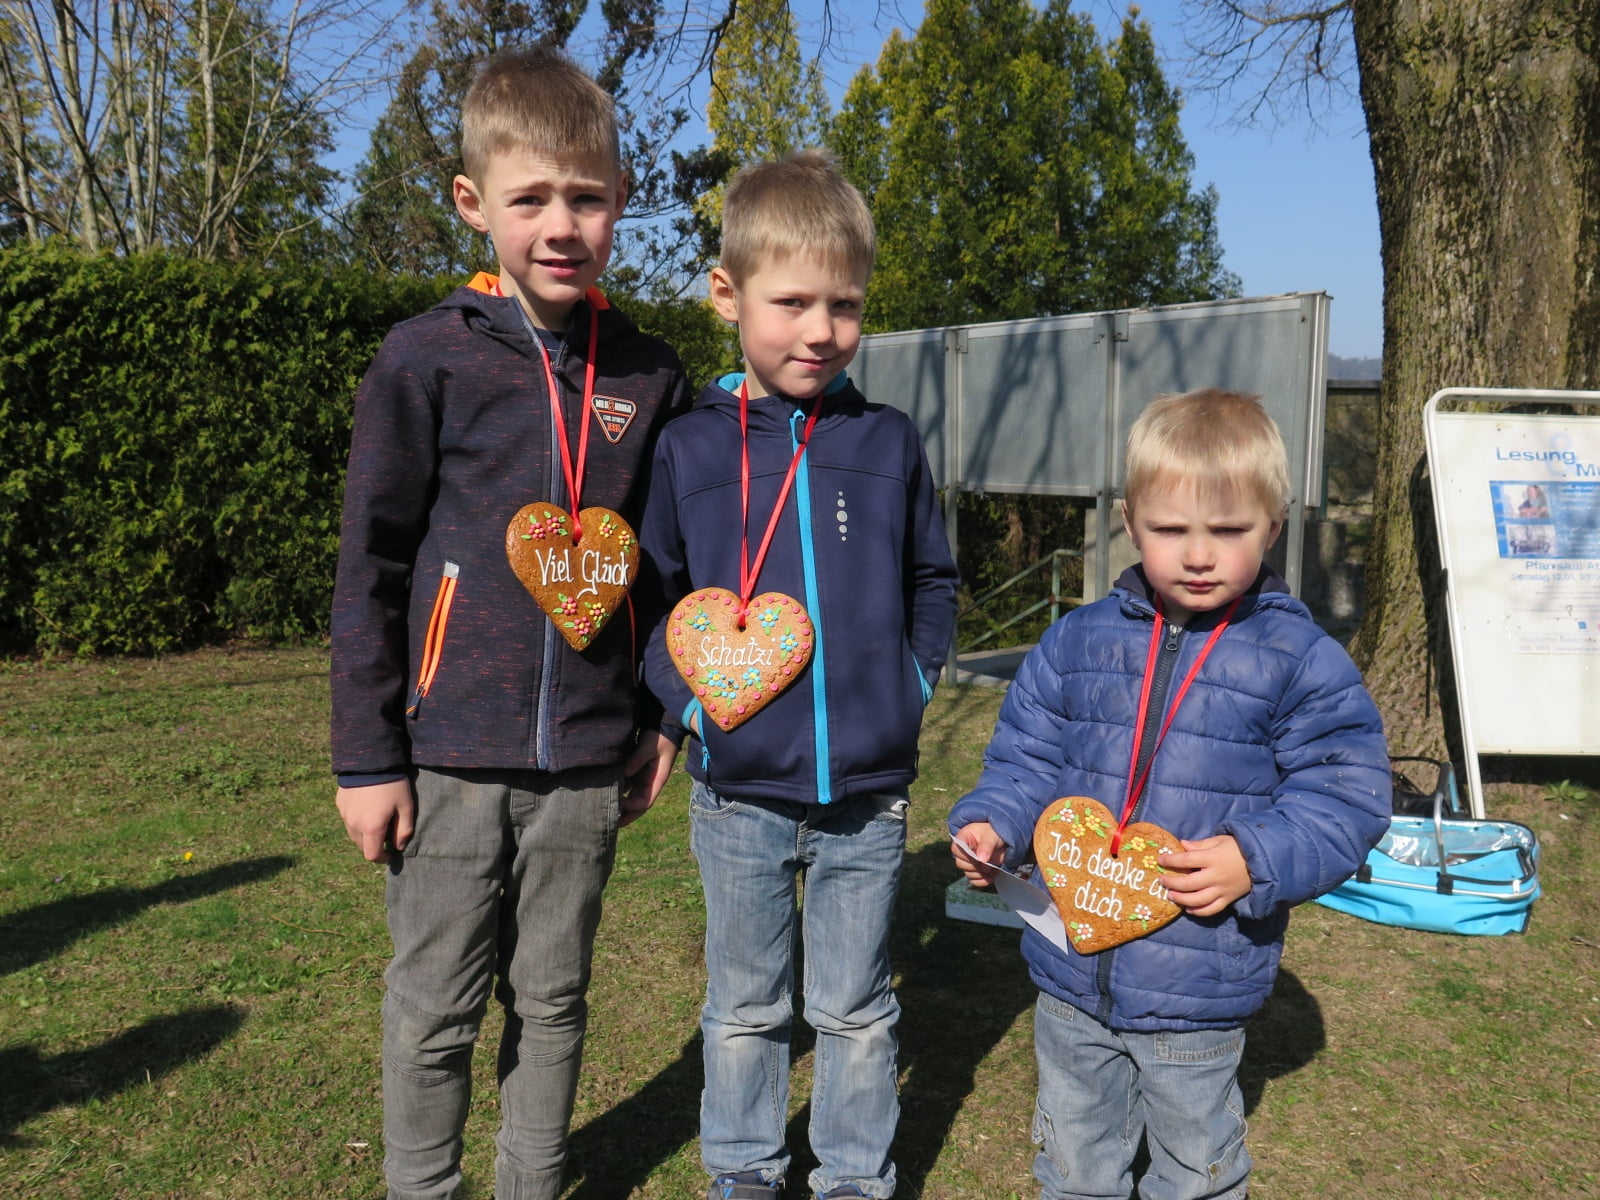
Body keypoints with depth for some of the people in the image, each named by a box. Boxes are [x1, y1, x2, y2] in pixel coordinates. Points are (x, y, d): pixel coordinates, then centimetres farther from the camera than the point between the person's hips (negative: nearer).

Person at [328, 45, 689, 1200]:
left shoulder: (649, 375, 3)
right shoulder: (428, 359, -6)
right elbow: (370, 568, -4)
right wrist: (366, 756, -5)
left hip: (586, 758, 3)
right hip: (450, 753, -2)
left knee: (553, 1004, 16)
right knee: (435, 1012, 11)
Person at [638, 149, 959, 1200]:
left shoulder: (888, 443, -2)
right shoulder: (689, 447, -5)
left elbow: (932, 581, 10)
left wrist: (912, 681, -1)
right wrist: (687, 697, -8)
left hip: (869, 795, 1)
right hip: (738, 795, 0)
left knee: (857, 1013, 16)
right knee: (746, 1009, 18)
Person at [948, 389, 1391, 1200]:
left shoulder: (1301, 661, -9)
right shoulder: (1076, 642, -1)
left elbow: (1345, 796, -8)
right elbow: (1028, 755, 5)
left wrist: (1256, 860, -22)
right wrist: (990, 823, -13)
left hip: (1201, 993, -2)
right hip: (1071, 978, 3)